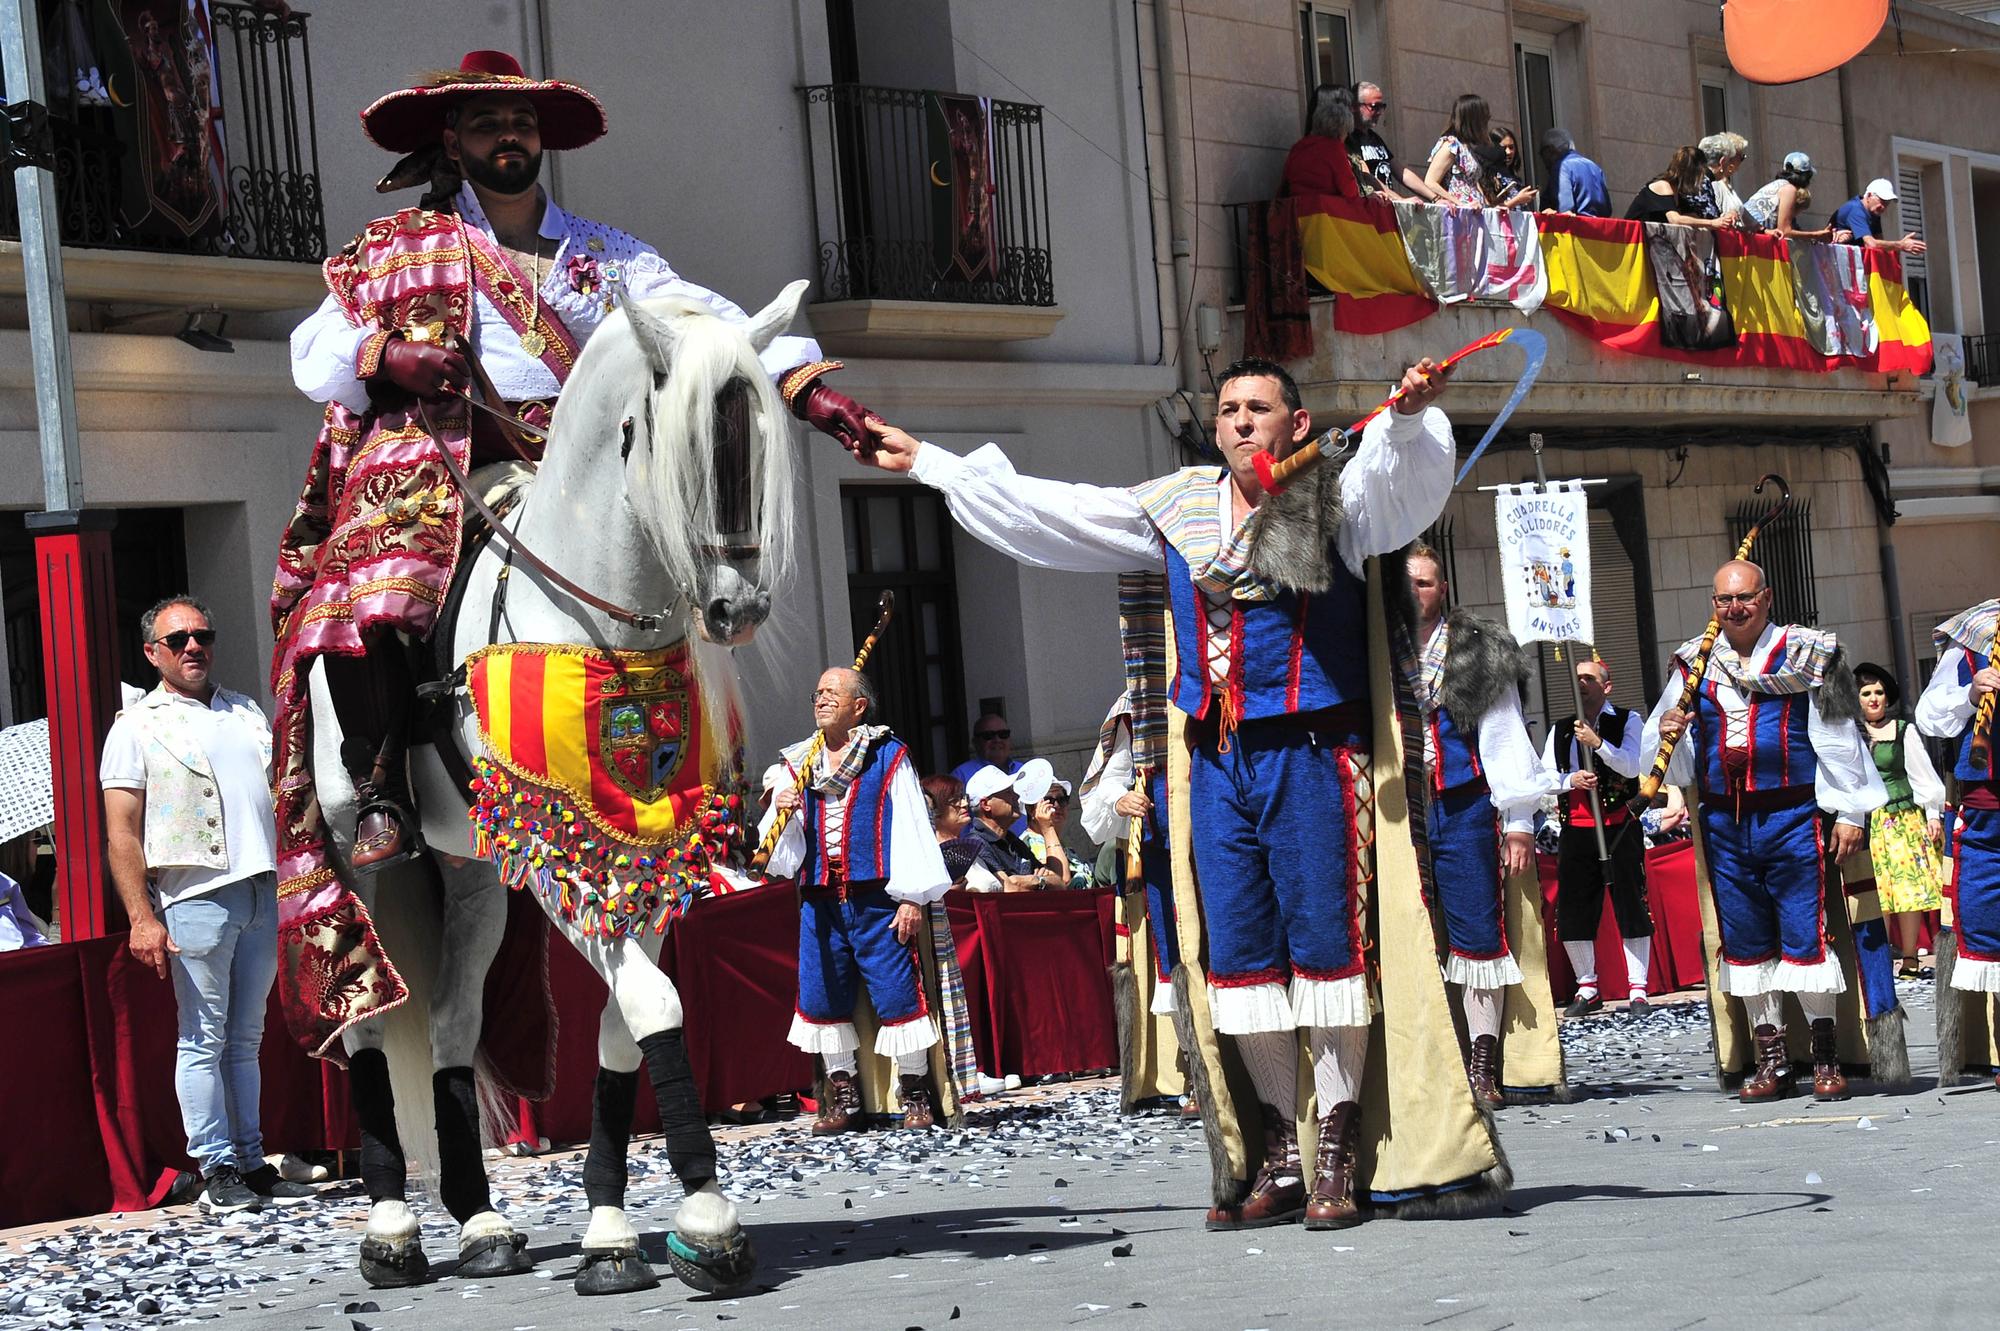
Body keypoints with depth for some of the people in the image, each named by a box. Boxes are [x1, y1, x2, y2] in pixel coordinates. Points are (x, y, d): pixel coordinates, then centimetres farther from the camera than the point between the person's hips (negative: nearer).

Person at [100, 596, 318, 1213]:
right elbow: (120, 834, -3)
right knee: (203, 1039, -4)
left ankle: (253, 1162, 12)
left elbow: (281, 795, 23)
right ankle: (217, 1169, 0)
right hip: (195, 896, -5)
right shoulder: (137, 727, 3)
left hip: (264, 890, 5)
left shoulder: (246, 712, 19)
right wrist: (142, 918, -12)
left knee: (246, 1039, 9)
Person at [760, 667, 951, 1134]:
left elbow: (910, 828, -1)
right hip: (819, 900, 4)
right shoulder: (796, 765, 13)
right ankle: (843, 1097, 15)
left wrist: (912, 898, -8)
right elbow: (780, 845, 15)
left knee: (896, 993, -5)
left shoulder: (889, 757, 2)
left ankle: (916, 1095, 7)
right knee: (821, 996, 4)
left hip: (875, 899, -4)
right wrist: (780, 814, -8)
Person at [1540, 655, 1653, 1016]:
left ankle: (1638, 989, 3)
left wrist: (1597, 742, -21)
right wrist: (1571, 780, -10)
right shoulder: (1560, 729, 15)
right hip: (1575, 830, 4)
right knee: (1572, 910, 4)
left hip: (1618, 827, -4)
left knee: (1630, 905, -3)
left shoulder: (1627, 721, 4)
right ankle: (1587, 988, 15)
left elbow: (1632, 766, -11)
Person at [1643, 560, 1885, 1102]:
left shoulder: (1804, 655, 0)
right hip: (1723, 823, 4)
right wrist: (1665, 732, -8)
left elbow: (1837, 738, 0)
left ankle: (1826, 1056, 5)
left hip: (1792, 818, -4)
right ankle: (1771, 1056, 15)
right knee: (1745, 940, 7)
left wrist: (1849, 811, -5)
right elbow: (1656, 746, 16)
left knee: (1805, 933, -5)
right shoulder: (1695, 663, 10)